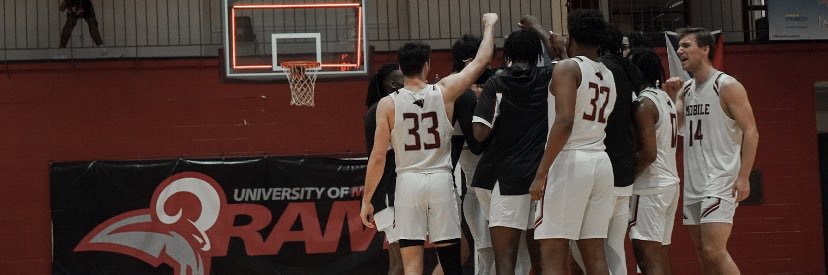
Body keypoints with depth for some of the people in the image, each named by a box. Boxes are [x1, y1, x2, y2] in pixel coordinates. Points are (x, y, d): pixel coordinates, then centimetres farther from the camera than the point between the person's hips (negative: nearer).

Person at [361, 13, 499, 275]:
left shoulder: (387, 104, -2)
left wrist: (366, 200, 4)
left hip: (408, 182, 0)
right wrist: (489, 25, 29)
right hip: (441, 180, 1)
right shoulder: (444, 91, 0)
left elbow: (378, 157, -4)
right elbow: (481, 60, 12)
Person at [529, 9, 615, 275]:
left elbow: (564, 122, -19)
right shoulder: (608, 76, 16)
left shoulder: (567, 68, -6)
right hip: (601, 163, 7)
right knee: (594, 253, 8)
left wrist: (541, 173, -19)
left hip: (569, 162, -7)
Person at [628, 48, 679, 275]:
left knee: (647, 257, -12)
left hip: (650, 186, -10)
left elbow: (648, 153, -20)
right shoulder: (666, 98, 14)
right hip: (670, 181, 10)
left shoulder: (643, 103, -14)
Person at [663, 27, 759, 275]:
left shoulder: (727, 86, -7)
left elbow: (751, 132, -10)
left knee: (714, 250, -18)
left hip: (721, 181, -8)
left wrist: (743, 176, -18)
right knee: (703, 253, 8)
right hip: (693, 183, 8)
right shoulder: (686, 90, 15)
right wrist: (668, 95, -1)